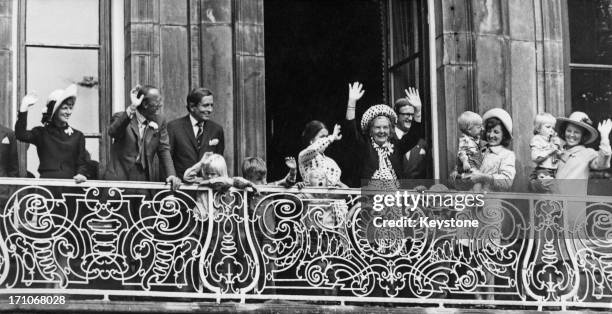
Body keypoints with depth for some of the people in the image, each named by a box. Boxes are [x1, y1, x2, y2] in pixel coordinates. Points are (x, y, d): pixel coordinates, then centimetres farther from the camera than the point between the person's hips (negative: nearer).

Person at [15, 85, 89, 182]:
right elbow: (20, 135, -7)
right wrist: (23, 109, -12)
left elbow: (82, 163, 14)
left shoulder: (78, 136, 16)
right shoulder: (41, 133, 11)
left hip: (70, 184, 1)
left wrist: (81, 174, -9)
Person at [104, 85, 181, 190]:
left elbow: (164, 150, 6)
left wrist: (171, 175, -10)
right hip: (120, 179, -3)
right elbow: (112, 132, -22)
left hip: (146, 180, 3)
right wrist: (132, 108, -27)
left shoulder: (160, 122, 10)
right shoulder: (121, 117, -1)